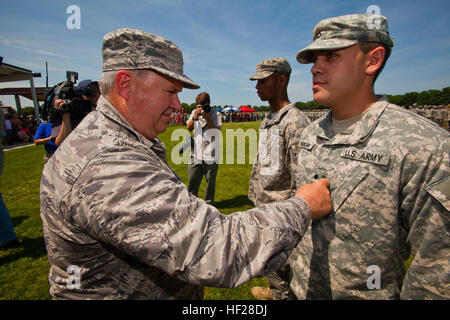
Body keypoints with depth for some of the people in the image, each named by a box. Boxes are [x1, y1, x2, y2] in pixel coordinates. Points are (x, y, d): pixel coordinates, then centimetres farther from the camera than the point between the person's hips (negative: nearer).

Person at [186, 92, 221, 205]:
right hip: (196, 153, 3)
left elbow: (217, 130, -10)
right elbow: (189, 128, 2)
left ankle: (209, 202, 23)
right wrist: (195, 116, -10)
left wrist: (207, 117, -18)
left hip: (211, 153, -3)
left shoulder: (215, 113, -2)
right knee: (192, 178, 8)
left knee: (210, 179, 7)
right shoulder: (194, 112, 10)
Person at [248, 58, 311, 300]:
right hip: (263, 205, 9)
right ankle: (274, 291, 45)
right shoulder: (267, 121, 12)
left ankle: (282, 295, 29)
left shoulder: (295, 121, -18)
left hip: (281, 208, -9)